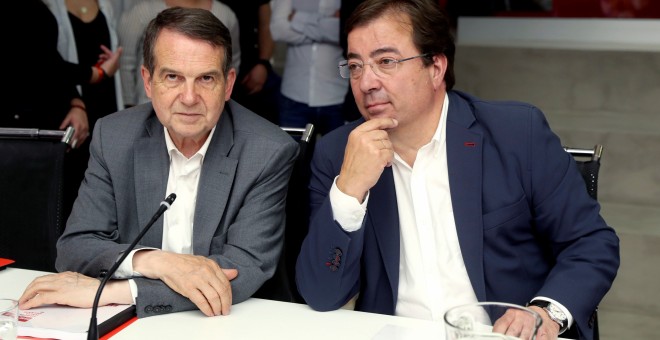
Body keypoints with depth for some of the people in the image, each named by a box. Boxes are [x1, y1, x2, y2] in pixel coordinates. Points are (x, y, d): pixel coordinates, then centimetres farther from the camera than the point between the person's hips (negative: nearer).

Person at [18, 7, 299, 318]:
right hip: (132, 327, 2)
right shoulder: (113, 137, -4)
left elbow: (248, 269, -19)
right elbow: (73, 249, -5)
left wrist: (108, 291, -23)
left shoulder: (271, 153, -13)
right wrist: (156, 262, -25)